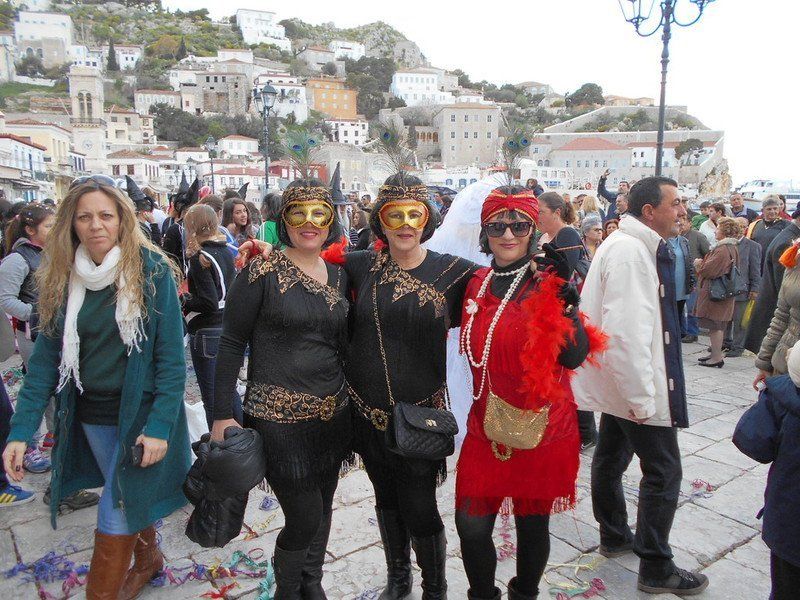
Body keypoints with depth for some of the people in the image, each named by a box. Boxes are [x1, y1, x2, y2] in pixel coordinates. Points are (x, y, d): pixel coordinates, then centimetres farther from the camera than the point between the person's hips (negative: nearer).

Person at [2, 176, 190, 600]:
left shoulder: (151, 271, -13)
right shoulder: (63, 278, -1)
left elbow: (171, 356, -14)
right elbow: (47, 355, -1)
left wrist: (160, 425, -20)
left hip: (141, 413, -4)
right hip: (91, 416, 5)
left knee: (115, 519, -2)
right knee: (128, 496, 22)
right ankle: (148, 559, 47)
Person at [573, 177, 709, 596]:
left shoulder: (641, 247, 12)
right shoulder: (629, 251, -22)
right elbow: (624, 332, -28)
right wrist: (642, 397, -23)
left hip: (618, 383, 10)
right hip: (636, 386, -10)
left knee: (611, 458, 20)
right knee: (663, 472, 1)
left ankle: (614, 536, 39)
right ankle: (656, 569, 16)